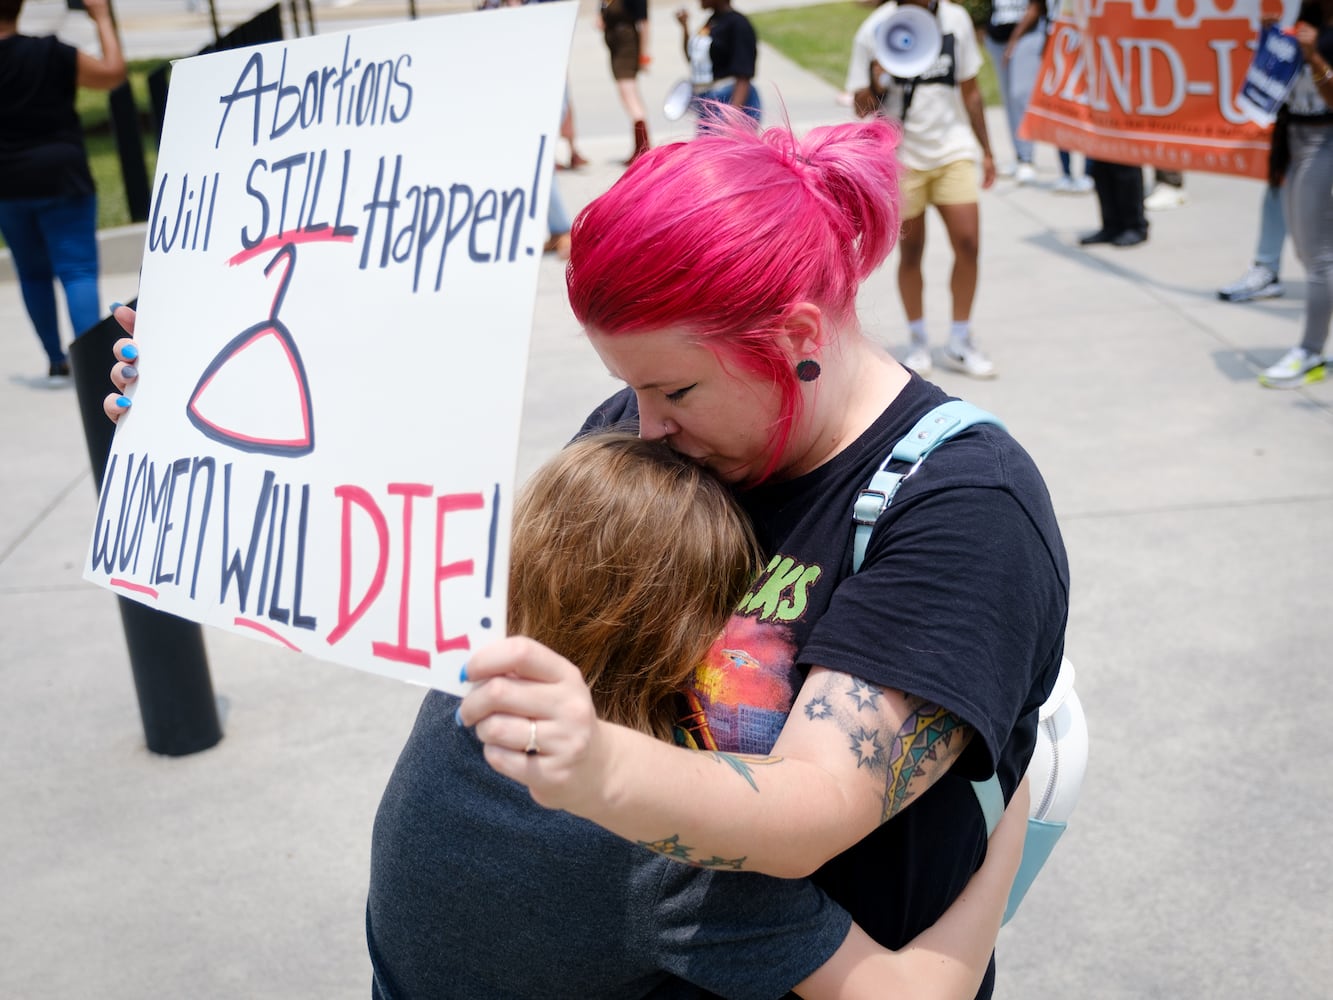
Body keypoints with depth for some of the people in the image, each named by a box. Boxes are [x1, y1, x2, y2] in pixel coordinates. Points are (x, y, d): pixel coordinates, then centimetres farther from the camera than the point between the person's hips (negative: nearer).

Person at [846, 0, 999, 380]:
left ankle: (960, 345, 7)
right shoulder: (874, 31, -7)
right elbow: (863, 107, -5)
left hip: (953, 149, 2)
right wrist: (877, 83, -27)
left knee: (968, 243, -7)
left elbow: (970, 92, 11)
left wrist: (986, 151, 14)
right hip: (901, 158, -2)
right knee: (910, 251, 5)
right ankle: (918, 344, 21)